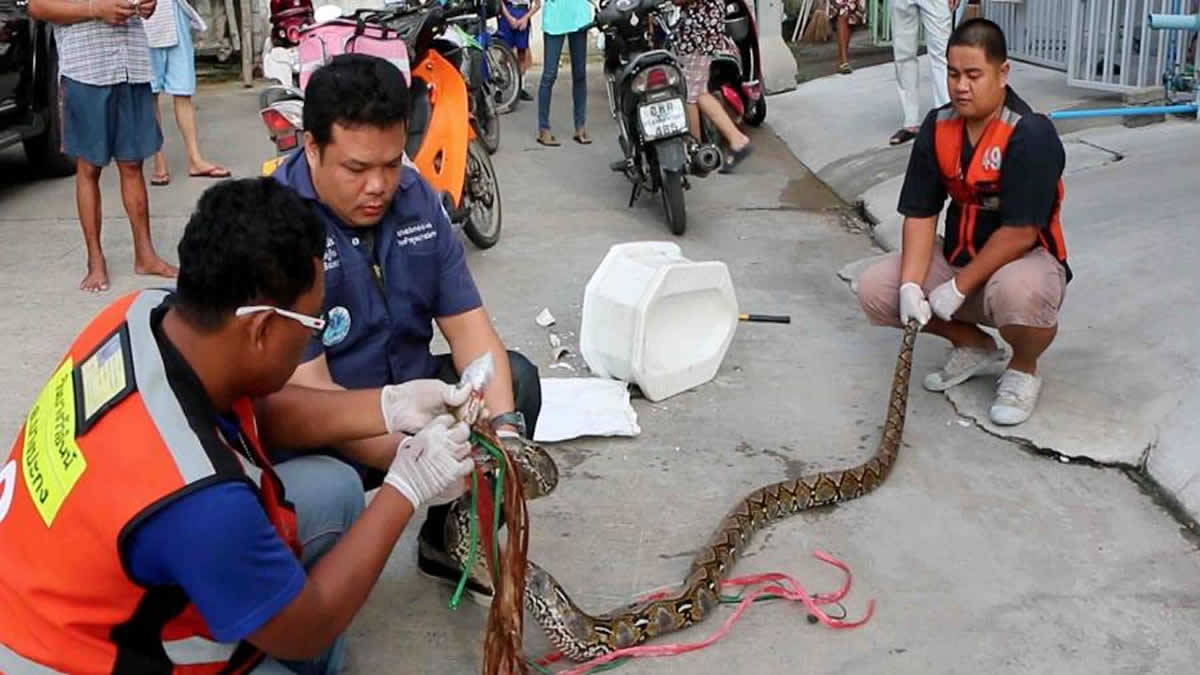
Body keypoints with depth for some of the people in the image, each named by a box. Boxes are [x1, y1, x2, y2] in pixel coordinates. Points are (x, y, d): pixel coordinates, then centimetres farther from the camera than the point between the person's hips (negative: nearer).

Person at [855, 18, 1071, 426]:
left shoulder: (1031, 135, -23)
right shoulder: (936, 128, -5)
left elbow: (1020, 233, -25)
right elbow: (921, 215, -6)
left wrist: (959, 289, -22)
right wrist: (911, 286, -20)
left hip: (1024, 261, -6)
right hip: (958, 258, 6)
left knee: (1016, 292, -41)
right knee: (875, 289, -11)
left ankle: (1023, 370, -3)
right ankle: (976, 347, 11)